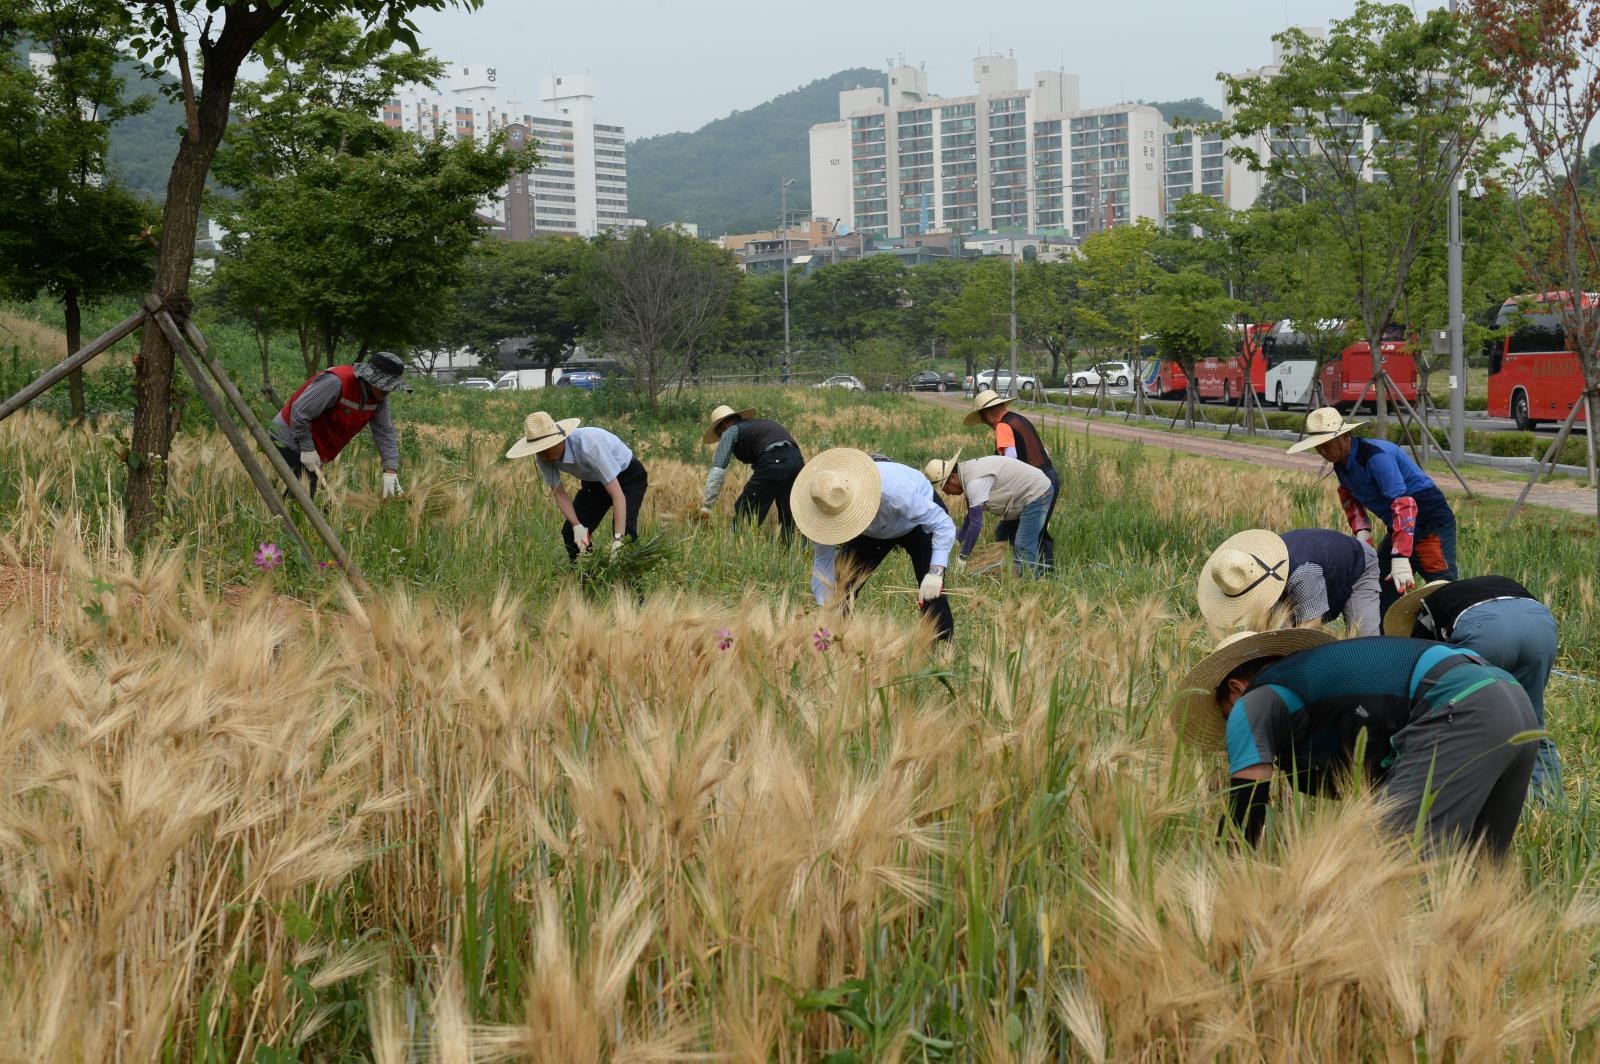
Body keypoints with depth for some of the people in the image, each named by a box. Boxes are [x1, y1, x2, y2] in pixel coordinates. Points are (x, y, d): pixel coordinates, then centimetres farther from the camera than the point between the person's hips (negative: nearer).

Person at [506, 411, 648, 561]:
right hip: (593, 481, 6)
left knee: (624, 531, -26)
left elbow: (618, 495, -41)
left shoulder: (588, 446, -40)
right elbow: (558, 493, -11)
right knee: (570, 533, -6)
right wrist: (577, 526, -27)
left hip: (629, 476, -6)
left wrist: (618, 541, -47)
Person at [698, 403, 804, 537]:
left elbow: (717, 471, 5)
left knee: (744, 511, 1)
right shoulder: (760, 423, 36)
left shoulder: (730, 431, 14)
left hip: (774, 462, -8)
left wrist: (706, 505, 6)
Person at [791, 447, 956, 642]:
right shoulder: (825, 510, -31)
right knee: (841, 588, -5)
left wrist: (936, 572, -47)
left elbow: (944, 525, -36)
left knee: (931, 591, -22)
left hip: (920, 522, -4)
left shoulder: (894, 490, -45)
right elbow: (823, 562, -18)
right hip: (872, 533, 4)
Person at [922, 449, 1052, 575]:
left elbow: (976, 522, -26)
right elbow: (972, 516, 14)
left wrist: (963, 557, -20)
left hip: (1036, 495, -11)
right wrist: (957, 540, 9)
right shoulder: (968, 474, 4)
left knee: (1024, 548, -14)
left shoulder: (975, 482, -27)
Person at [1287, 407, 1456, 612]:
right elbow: (1349, 495, 25)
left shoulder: (1376, 456, -25)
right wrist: (1361, 529, 6)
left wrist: (1400, 557, -37)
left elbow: (1403, 505, -32)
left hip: (1430, 520, -9)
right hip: (1398, 526, 9)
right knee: (1383, 590, 8)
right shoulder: (1341, 463, 3)